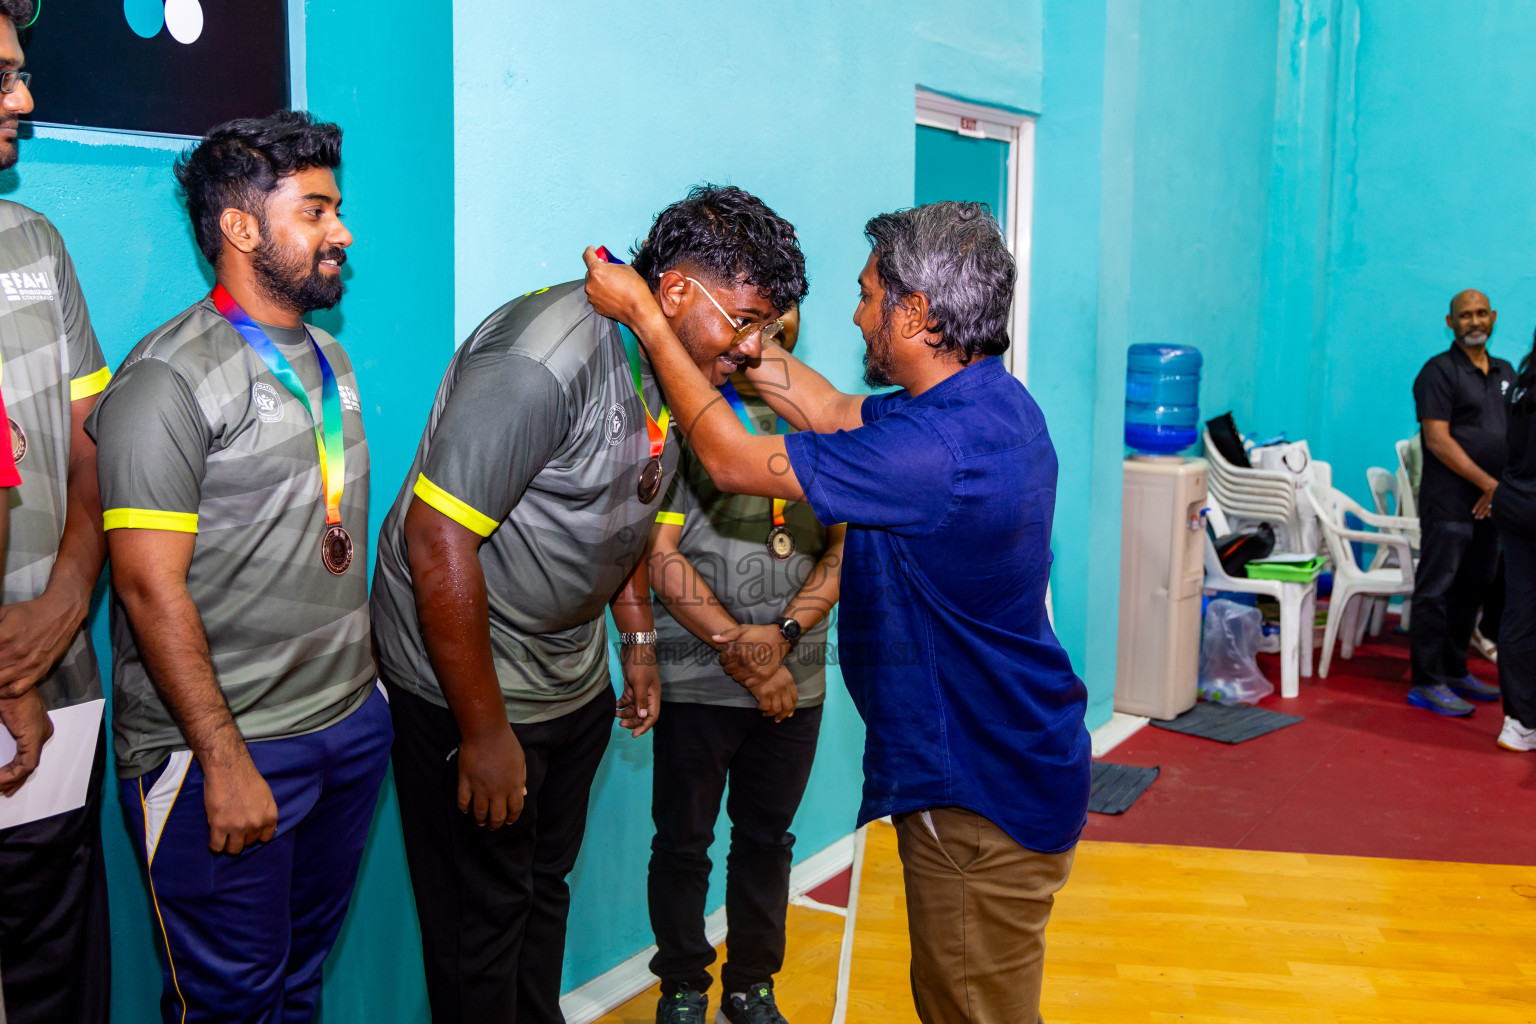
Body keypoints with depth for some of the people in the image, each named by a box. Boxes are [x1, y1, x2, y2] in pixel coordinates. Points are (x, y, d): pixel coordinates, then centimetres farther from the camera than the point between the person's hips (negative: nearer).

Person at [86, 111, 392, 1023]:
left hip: (354, 722, 7)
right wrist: (224, 761, -19)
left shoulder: (327, 356, 12)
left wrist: (368, 675, 13)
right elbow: (150, 587, -18)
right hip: (228, 746, -7)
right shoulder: (169, 380, -14)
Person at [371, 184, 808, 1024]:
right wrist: (484, 731, -24)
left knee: (546, 886, 23)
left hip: (574, 683, 8)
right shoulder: (547, 355, -27)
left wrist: (639, 643, 18)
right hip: (467, 681, -8)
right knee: (482, 923, 7)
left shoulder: (669, 362, 2)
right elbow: (438, 540, -29)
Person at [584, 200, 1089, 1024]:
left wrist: (646, 318, -11)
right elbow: (833, 413, 10)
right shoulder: (993, 400, 0)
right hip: (1009, 767, 10)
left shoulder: (933, 451, -31)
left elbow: (729, 459, -21)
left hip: (983, 801, -10)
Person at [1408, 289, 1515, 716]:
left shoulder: (1505, 372, 16)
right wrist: (1489, 483, -16)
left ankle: (1455, 671, 24)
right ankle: (1427, 683, -1)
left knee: (1472, 590, 13)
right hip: (1450, 503, -7)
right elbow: (1438, 440, -14)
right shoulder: (1439, 371, -6)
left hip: (1490, 503, 7)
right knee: (1436, 591, -5)